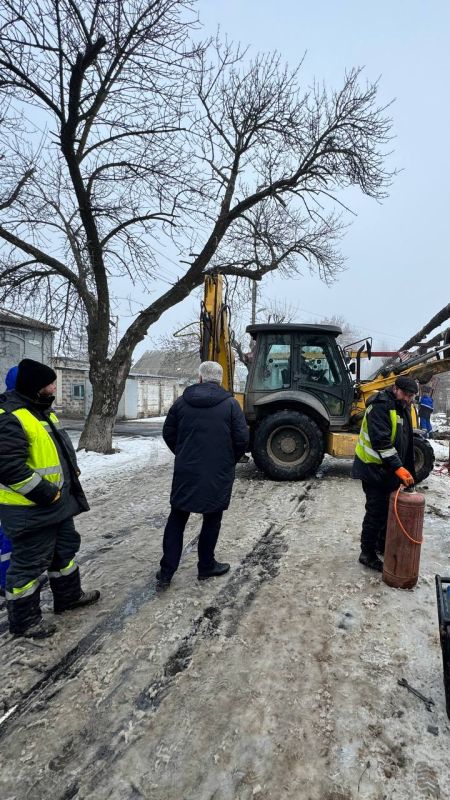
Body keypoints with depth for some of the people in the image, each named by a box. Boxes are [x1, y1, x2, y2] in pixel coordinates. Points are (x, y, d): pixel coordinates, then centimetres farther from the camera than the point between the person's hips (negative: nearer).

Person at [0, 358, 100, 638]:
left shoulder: (43, 411, 10)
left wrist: (72, 471, 11)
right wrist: (44, 492, -24)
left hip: (58, 503, 10)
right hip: (30, 509, -10)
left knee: (65, 549, 22)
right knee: (30, 563, 5)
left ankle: (69, 595, 42)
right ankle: (23, 620, 24)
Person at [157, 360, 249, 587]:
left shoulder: (182, 401, 1)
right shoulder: (230, 404, -7)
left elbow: (168, 433, 7)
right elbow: (242, 438, -9)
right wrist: (230, 461, 9)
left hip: (185, 472, 2)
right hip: (218, 474, -2)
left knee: (176, 519, 13)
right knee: (212, 519, 14)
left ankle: (166, 572, 16)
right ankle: (206, 566, 26)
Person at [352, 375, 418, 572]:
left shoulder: (403, 409, 10)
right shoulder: (380, 406, -21)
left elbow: (405, 443, 19)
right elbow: (380, 441, -29)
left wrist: (408, 470, 16)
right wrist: (398, 467, -33)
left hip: (390, 470, 9)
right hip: (374, 469, -9)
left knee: (390, 509, 18)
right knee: (376, 511, -4)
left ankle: (383, 545, 35)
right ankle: (367, 554, 9)